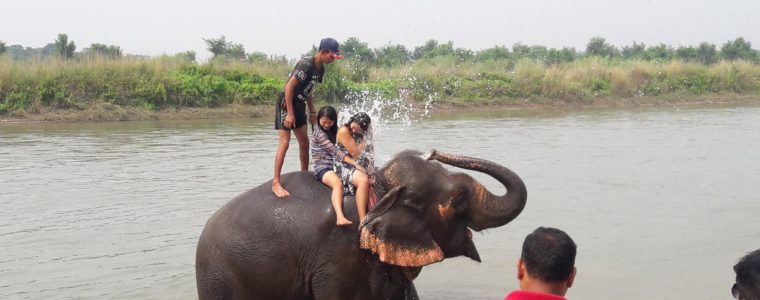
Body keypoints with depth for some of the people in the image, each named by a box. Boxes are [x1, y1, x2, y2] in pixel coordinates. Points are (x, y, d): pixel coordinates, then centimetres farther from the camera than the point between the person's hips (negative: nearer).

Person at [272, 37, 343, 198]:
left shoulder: (320, 68, 6)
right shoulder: (306, 64, -22)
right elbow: (289, 86, -23)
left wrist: (312, 111, 15)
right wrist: (290, 113, -24)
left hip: (299, 104, 9)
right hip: (286, 103, -9)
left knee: (304, 142, 12)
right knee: (285, 142, -13)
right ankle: (276, 183, -13)